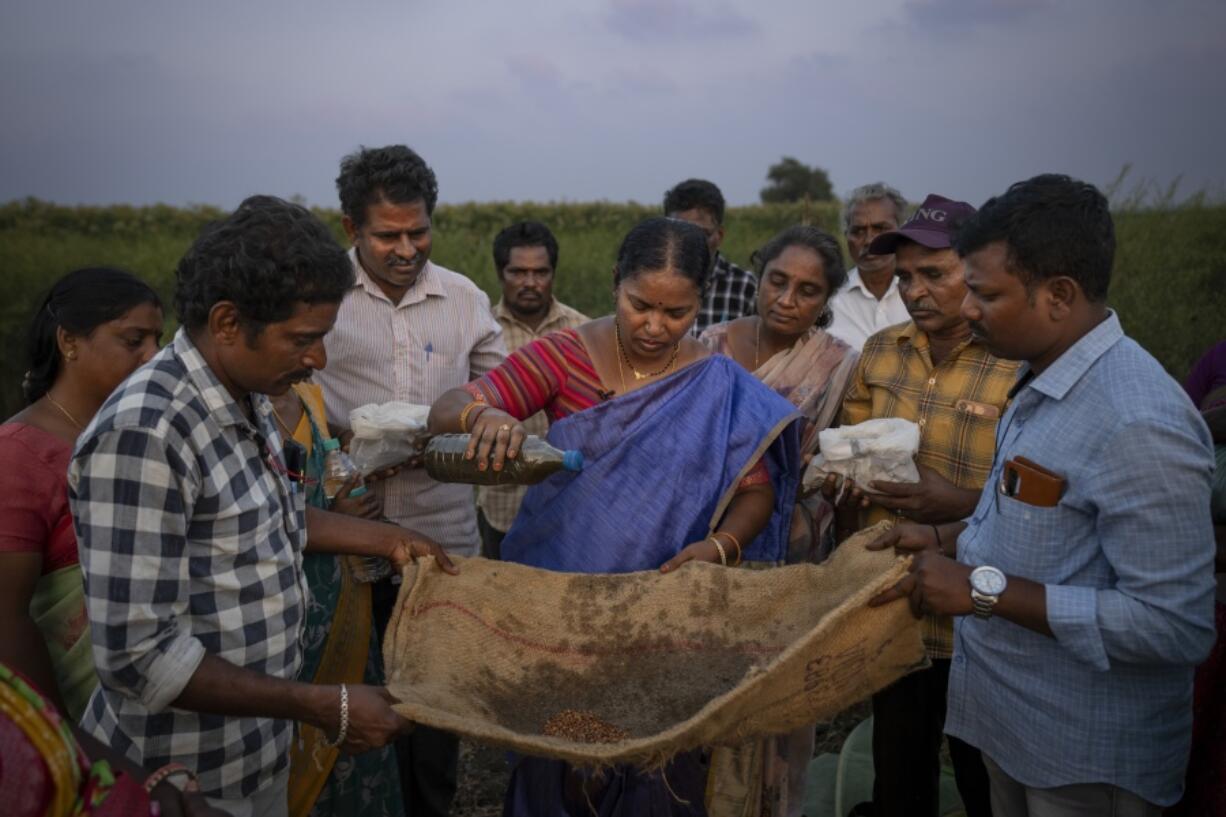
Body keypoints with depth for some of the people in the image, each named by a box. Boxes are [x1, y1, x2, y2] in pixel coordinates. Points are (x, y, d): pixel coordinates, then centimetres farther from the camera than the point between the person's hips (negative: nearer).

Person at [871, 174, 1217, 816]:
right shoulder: (1043, 381, 4)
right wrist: (943, 540, 4)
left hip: (1085, 762, -8)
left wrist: (986, 589, -27)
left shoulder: (1137, 425, -27)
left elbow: (1177, 626, -28)